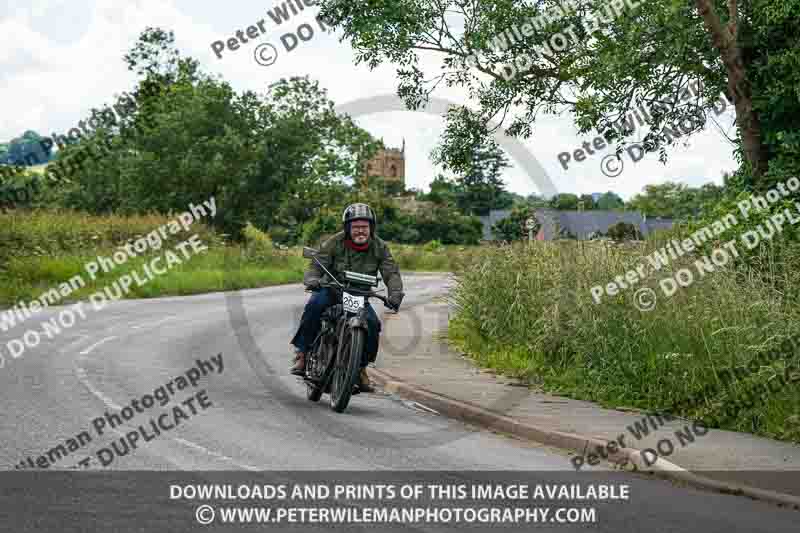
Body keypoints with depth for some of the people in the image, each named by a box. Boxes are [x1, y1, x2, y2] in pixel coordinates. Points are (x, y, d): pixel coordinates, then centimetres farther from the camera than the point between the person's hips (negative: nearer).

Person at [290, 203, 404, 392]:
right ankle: (302, 353, -24)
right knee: (314, 305, -34)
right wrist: (312, 280, -39)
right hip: (331, 290, -2)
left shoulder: (379, 247, -6)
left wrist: (395, 294, -33)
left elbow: (391, 273, -13)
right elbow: (316, 266, -15)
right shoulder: (334, 243, -12)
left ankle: (361, 367, -1)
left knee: (373, 324, -22)